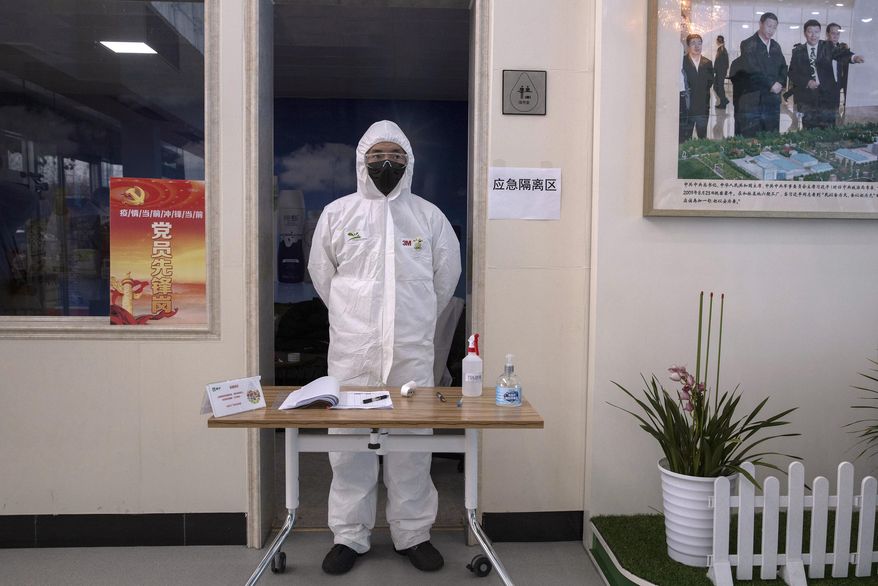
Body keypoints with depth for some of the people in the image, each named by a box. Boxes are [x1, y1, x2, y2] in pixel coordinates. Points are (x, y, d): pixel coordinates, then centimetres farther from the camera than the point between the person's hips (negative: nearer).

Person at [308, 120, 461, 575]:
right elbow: (322, 276, 13)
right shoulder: (337, 213, 5)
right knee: (349, 444, 5)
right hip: (351, 352, 0)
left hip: (412, 353, 0)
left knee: (412, 443, 6)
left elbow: (445, 277, 14)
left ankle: (413, 534, 22)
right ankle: (349, 536, 21)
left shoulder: (429, 215, 6)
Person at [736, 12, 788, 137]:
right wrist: (771, 84, -11)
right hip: (753, 100, -6)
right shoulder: (748, 44, -1)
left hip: (772, 100, 6)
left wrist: (780, 83, -4)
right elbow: (752, 70, -12)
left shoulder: (775, 46, 19)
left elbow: (783, 68, 17)